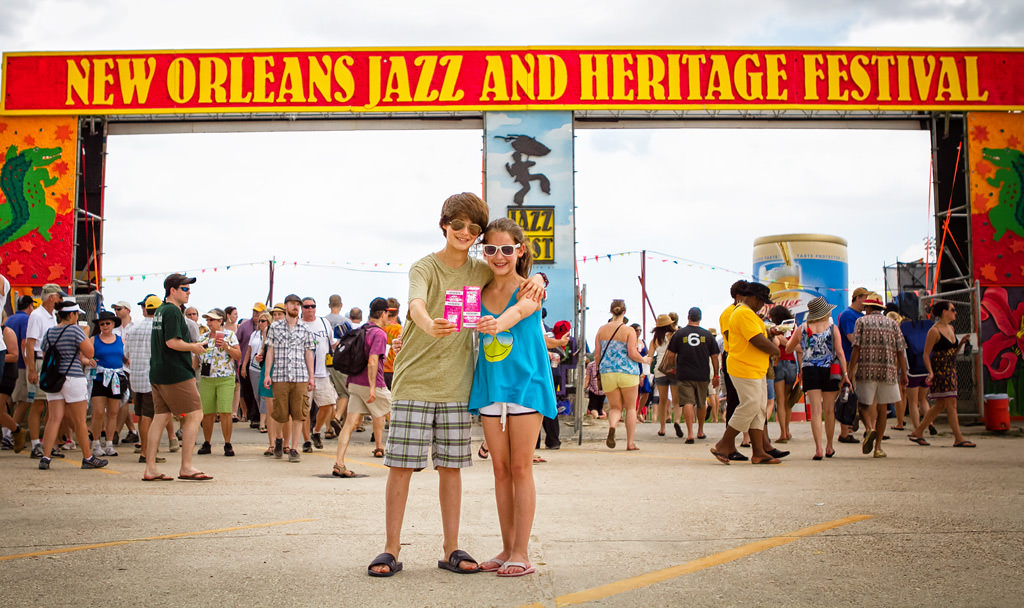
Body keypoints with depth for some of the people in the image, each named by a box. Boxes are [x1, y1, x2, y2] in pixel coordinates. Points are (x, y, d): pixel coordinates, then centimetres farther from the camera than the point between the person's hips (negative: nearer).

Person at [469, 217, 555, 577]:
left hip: (525, 383, -5)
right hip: (490, 386, 5)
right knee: (500, 469, 9)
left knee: (520, 468, -1)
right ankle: (507, 548, 18)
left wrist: (499, 322, -51)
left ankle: (521, 553, 6)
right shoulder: (480, 293, 9)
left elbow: (520, 309, -30)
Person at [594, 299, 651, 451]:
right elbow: (632, 353, -13)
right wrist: (644, 360, 6)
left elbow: (597, 354, 7)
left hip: (607, 372, 3)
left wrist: (600, 368, 24)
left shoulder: (602, 330, 5)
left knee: (615, 407, 12)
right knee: (631, 408, 12)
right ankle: (630, 443, 12)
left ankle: (612, 427, -21)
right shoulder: (629, 330, -6)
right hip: (627, 372, -3)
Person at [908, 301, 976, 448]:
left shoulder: (951, 328, 15)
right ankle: (958, 438, -6)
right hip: (940, 370, -9)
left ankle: (918, 432, 18)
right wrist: (931, 372, -22)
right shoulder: (934, 331, -11)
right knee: (951, 403, -9)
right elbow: (926, 354, -12)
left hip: (950, 370, 9)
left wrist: (961, 342, 5)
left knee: (940, 405, 10)